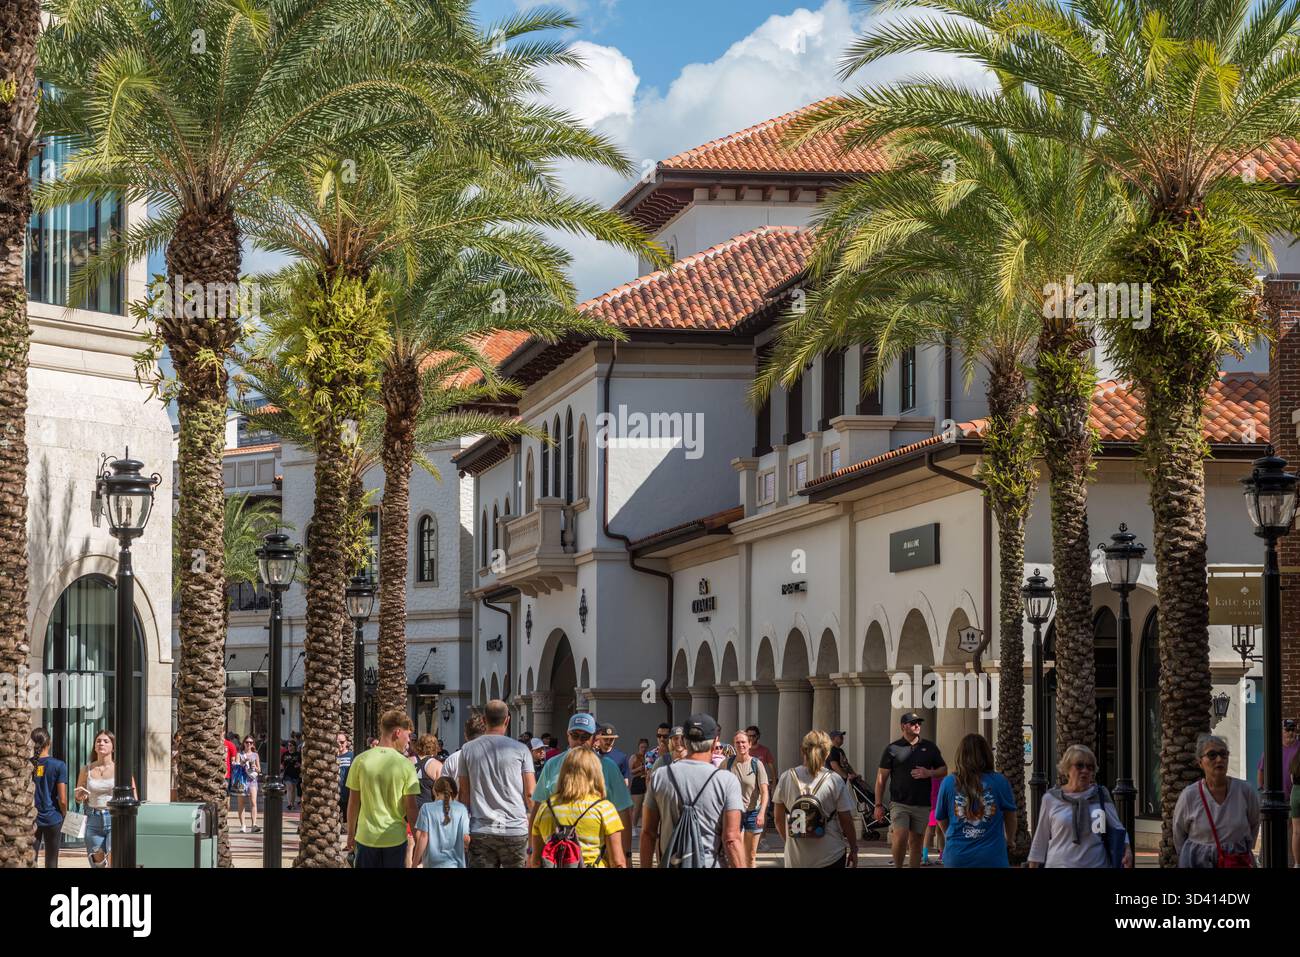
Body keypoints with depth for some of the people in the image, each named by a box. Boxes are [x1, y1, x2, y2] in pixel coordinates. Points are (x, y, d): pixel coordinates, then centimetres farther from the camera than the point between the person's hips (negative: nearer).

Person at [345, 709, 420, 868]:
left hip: (366, 837, 2)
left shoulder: (360, 761, -3)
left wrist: (351, 834, 14)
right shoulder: (406, 765, -9)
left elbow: (353, 803, 2)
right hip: (395, 838, -1)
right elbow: (411, 808, -7)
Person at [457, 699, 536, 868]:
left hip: (480, 832, 1)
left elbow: (463, 793, 8)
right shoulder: (520, 749, -1)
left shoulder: (468, 749, 5)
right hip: (515, 830, -1)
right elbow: (530, 793, -1)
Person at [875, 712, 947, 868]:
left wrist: (929, 773, -7)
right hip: (899, 803, -3)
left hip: (922, 805, 3)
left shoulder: (930, 747, 10)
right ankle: (897, 867, 1)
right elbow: (881, 778, 2)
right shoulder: (893, 749, 2)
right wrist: (878, 805, -2)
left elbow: (943, 770, 16)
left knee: (916, 842, 7)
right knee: (900, 837, -17)